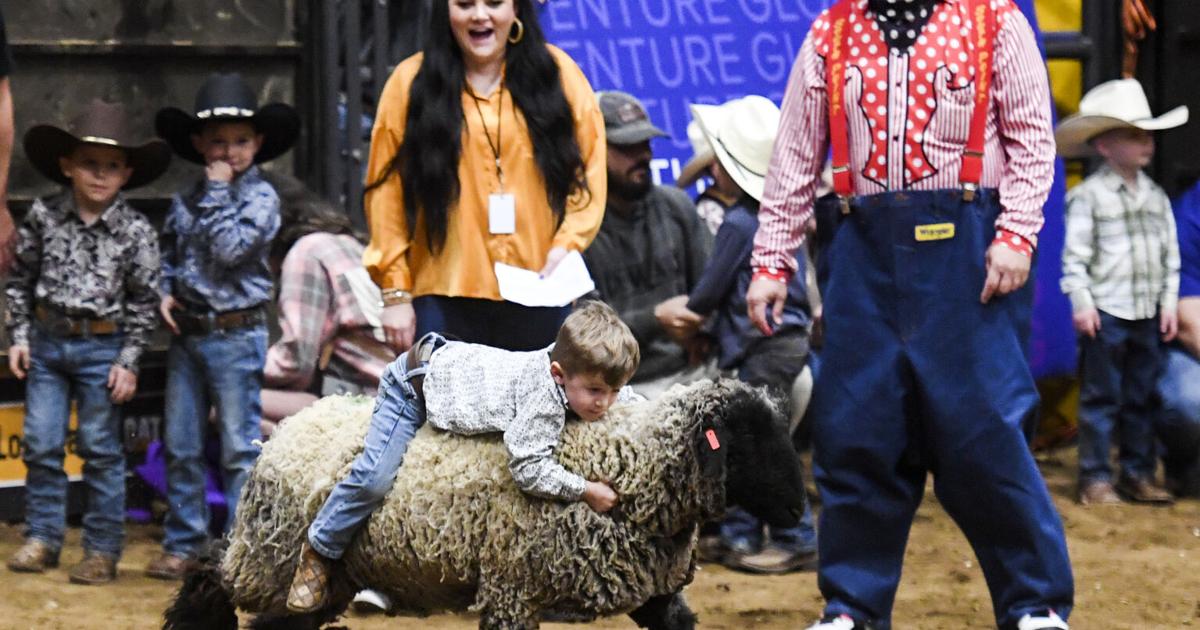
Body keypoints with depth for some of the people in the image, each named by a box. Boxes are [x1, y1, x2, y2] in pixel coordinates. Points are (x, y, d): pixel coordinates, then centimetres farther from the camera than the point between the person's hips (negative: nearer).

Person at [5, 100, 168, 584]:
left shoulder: (135, 231, -8)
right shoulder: (44, 217, -2)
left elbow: (144, 302, -3)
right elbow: (20, 280, 8)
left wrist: (128, 362, -6)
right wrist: (19, 337, 3)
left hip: (102, 348, -2)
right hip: (46, 343, 2)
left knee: (101, 451, 3)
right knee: (40, 445, 5)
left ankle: (102, 550, 10)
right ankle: (42, 538, 17)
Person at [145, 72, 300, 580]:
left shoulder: (260, 197, -6)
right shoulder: (185, 201, 9)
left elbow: (231, 248, -19)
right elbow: (168, 254, 21)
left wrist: (218, 192, -13)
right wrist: (165, 292, 3)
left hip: (236, 335, -5)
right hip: (187, 334, 6)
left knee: (240, 448, -2)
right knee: (181, 447, 10)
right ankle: (183, 544, 18)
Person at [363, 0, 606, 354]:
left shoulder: (559, 74, 7)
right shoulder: (411, 82, 4)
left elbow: (589, 171, 7)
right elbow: (387, 192, 3)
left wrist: (566, 245, -8)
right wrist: (395, 292, -2)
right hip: (444, 300, -1)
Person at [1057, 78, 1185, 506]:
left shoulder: (1156, 197, 12)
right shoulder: (1088, 195, -6)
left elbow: (1170, 254, 15)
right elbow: (1075, 254, -8)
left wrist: (1169, 302, 9)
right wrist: (1081, 302, -13)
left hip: (1147, 312, 6)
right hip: (1105, 311, -6)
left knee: (1142, 397, 9)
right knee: (1101, 397, -3)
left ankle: (1139, 474, 16)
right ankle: (1095, 478, 1)